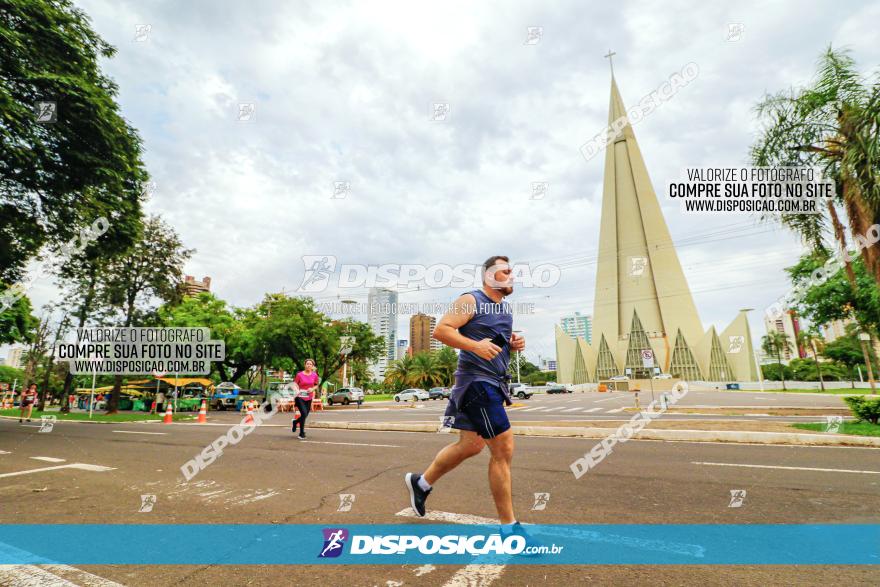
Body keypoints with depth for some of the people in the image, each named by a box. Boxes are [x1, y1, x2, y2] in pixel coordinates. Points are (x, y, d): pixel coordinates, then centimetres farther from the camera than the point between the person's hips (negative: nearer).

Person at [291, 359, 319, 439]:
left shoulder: (314, 375, 1)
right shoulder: (300, 374, -6)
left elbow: (316, 385, 13)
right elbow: (294, 384, -2)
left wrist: (312, 389, -8)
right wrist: (296, 390, -21)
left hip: (309, 398, 4)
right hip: (300, 397, -4)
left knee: (305, 415, 10)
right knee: (304, 414, -16)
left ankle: (295, 422, 45)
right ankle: (302, 433, 2)